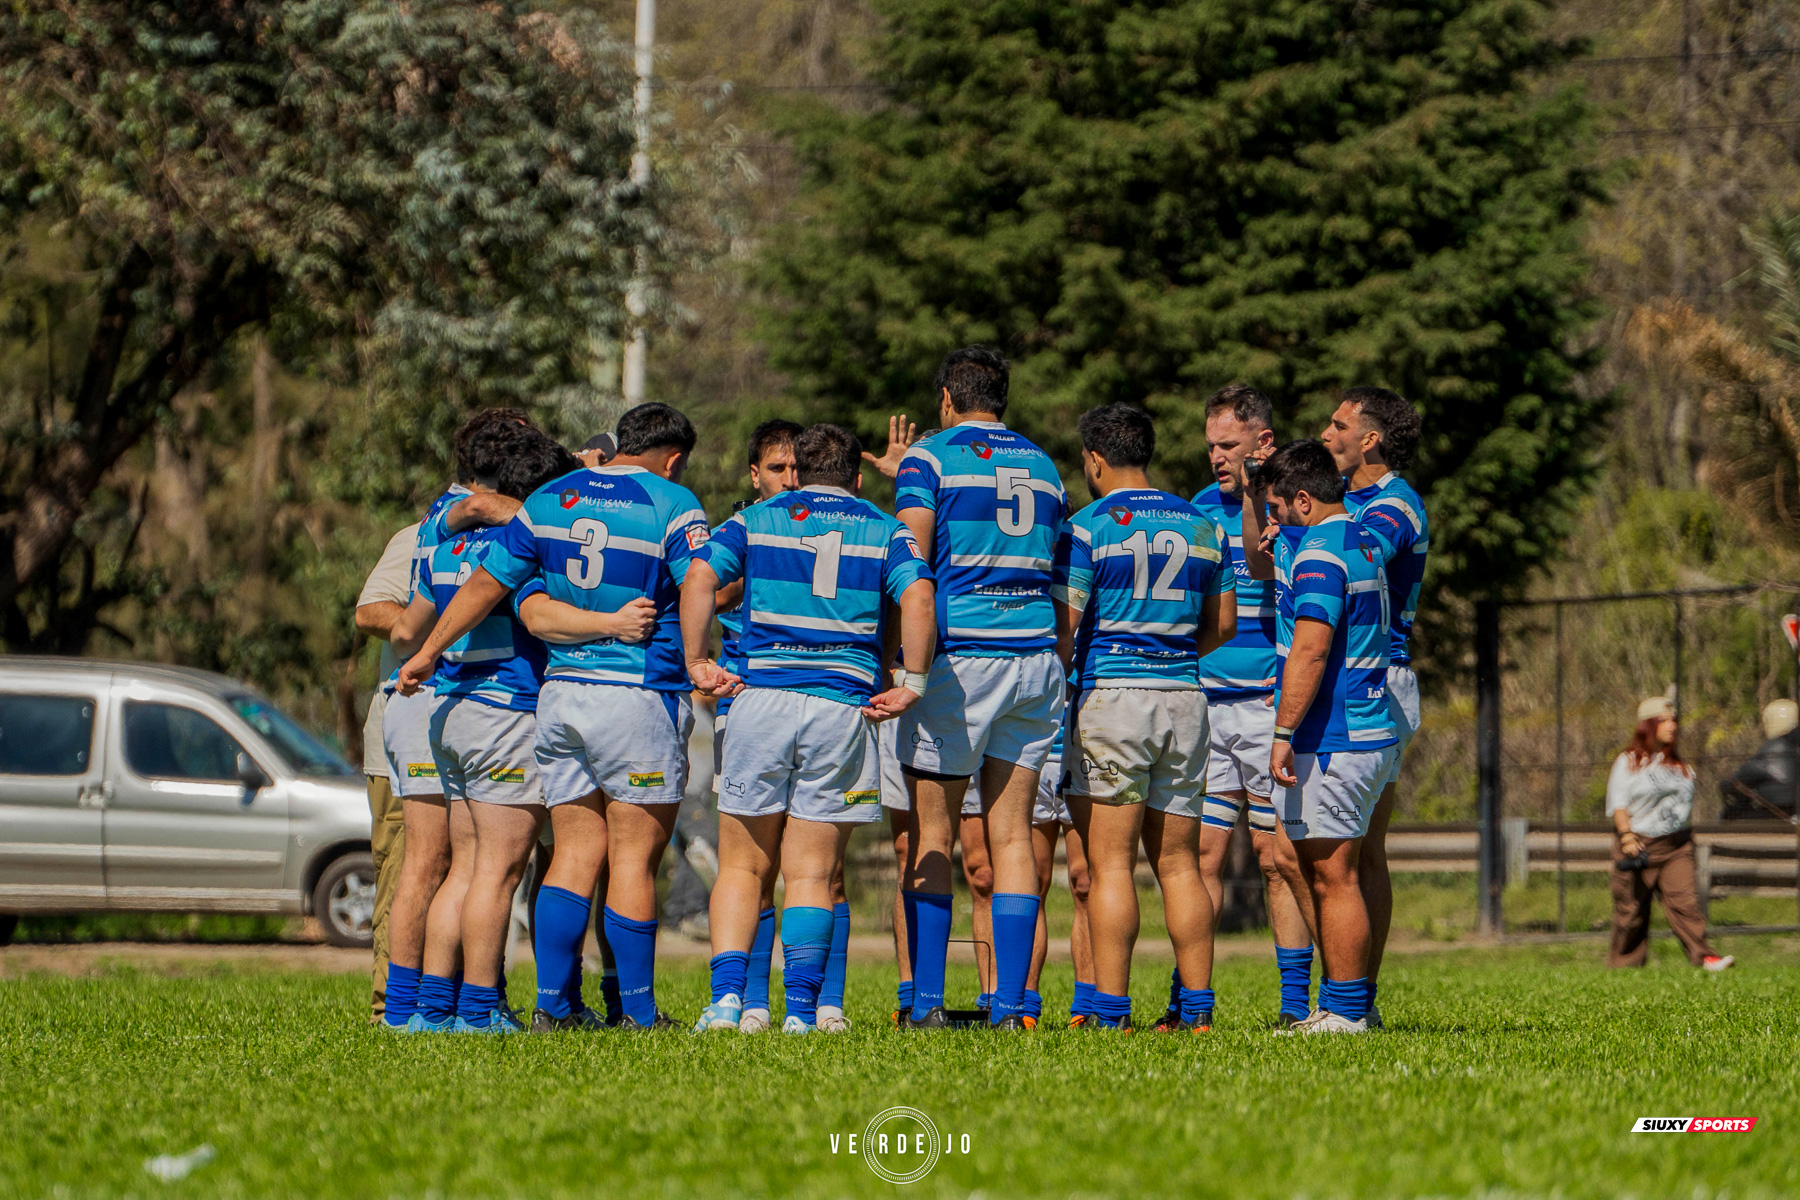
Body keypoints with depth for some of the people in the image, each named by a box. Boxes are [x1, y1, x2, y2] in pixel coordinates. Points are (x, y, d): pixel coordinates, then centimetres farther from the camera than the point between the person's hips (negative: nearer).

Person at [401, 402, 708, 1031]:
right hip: (640, 696, -5)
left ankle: (553, 1003, 2)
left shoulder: (548, 500, 10)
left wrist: (426, 652, 22)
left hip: (561, 693, 5)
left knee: (575, 854, 8)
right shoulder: (672, 505, -5)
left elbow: (483, 585, 14)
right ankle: (639, 1013, 0)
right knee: (634, 858, -2)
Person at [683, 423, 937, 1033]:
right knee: (811, 874, 6)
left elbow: (698, 581, -5)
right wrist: (911, 683, -3)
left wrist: (697, 663, 1)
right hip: (843, 707, 0)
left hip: (761, 698, 0)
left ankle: (726, 997, -5)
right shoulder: (885, 531, 10)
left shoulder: (757, 520, 11)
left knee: (741, 866, 9)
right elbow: (918, 598, -9)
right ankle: (801, 1009, -1)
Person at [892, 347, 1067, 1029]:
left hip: (958, 652, -4)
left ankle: (927, 1000, -2)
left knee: (930, 837, 2)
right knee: (1012, 836, 6)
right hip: (1034, 654, 4)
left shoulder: (930, 456, -1)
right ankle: (1010, 1003, 0)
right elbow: (1054, 564, 15)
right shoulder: (1041, 463, 15)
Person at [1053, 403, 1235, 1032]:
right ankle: (1197, 1009, 5)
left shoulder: (1088, 527, -6)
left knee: (1110, 863, -5)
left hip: (1110, 694, -5)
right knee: (1178, 863, 9)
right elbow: (1223, 622, 16)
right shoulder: (1199, 524, 12)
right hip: (1184, 696, 5)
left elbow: (1064, 627, -10)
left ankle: (1111, 1011, -10)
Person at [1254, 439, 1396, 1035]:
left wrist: (1283, 732, -24)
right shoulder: (1360, 541, 17)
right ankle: (1344, 1000, 19)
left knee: (1332, 875, -5)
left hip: (1332, 741, -10)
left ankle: (1344, 1011, -1)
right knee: (1291, 858, 17)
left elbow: (1310, 651, -25)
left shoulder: (1319, 554, -16)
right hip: (1365, 734, 10)